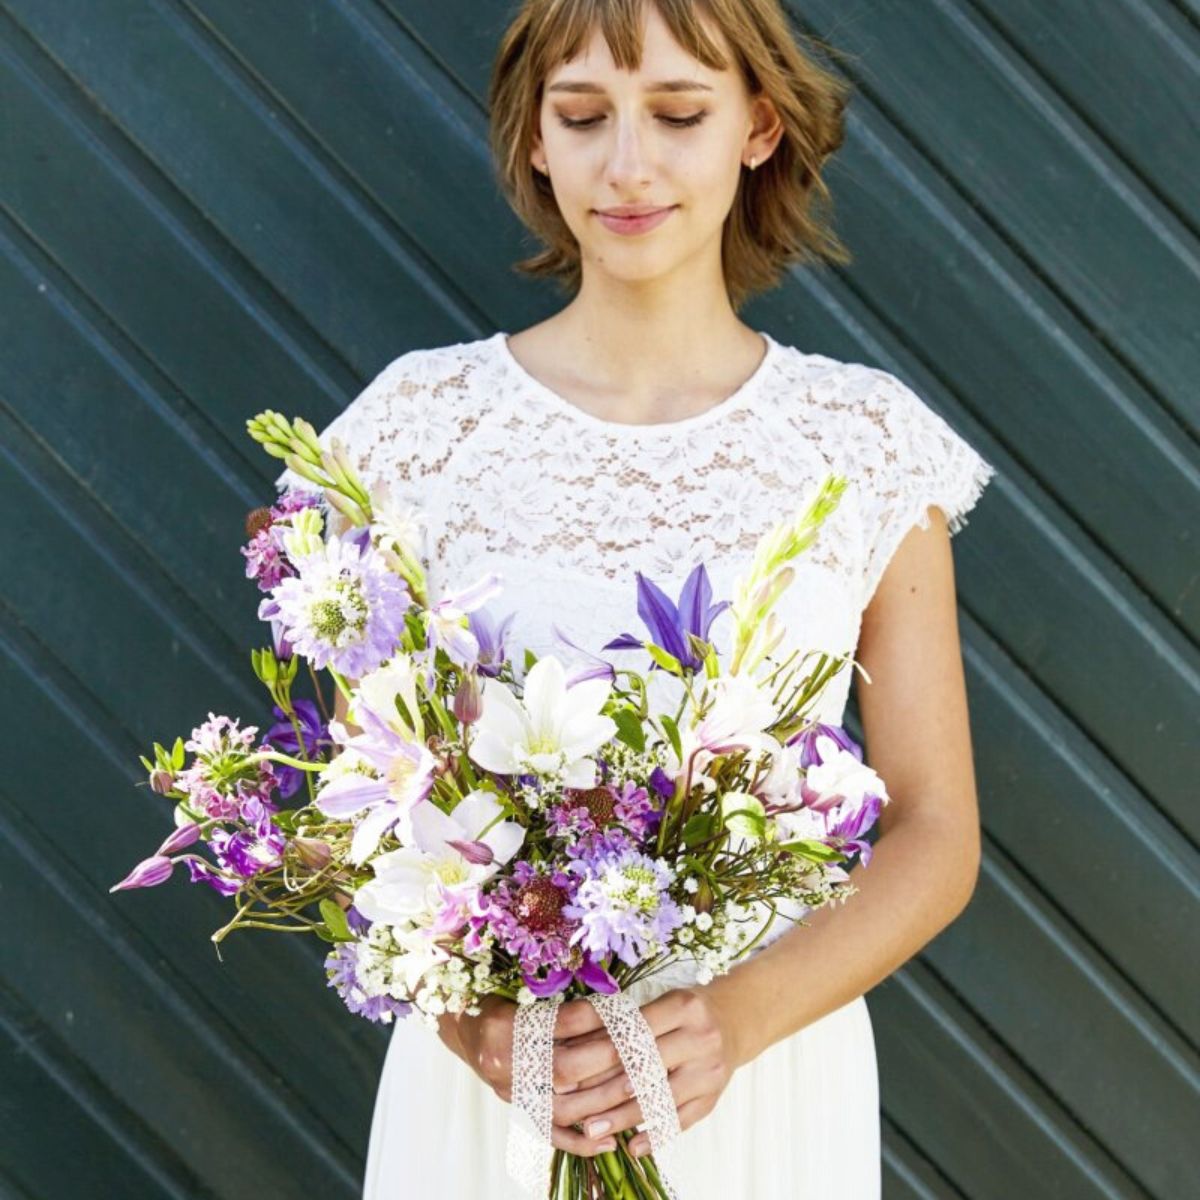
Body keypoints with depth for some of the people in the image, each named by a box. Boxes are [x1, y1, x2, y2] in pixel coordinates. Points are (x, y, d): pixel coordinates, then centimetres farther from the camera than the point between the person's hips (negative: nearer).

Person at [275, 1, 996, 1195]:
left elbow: (936, 836, -3)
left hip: (768, 1080, 0)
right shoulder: (421, 418, -5)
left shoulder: (871, 442, -5)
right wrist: (458, 1009, -19)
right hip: (479, 1079, 0)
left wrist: (739, 1017, -19)